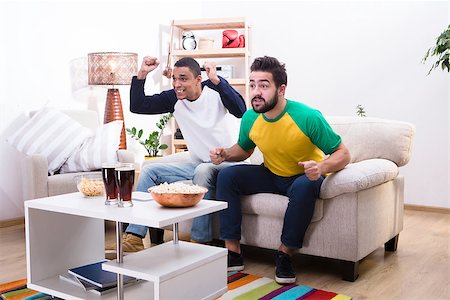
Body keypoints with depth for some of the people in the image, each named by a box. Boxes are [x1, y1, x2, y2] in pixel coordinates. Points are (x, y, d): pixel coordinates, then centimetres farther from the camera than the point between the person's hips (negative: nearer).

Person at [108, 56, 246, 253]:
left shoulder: (214, 90, -12)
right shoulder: (174, 98, 1)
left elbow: (240, 110, -30)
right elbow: (136, 106, 0)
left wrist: (216, 80, -37)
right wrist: (142, 74, -10)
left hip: (224, 164, -6)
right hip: (196, 166, 6)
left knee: (203, 171, -38)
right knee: (149, 170, -6)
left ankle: (199, 242, -29)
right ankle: (134, 239, -8)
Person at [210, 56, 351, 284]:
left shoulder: (308, 117, -26)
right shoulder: (250, 118, -11)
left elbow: (342, 154, -20)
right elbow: (244, 149, 11)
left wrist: (322, 167, -42)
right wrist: (225, 154, -12)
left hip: (304, 177, -4)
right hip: (271, 176, 5)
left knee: (304, 187, -38)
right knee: (227, 176, -13)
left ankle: (285, 254, -17)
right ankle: (233, 254, -11)